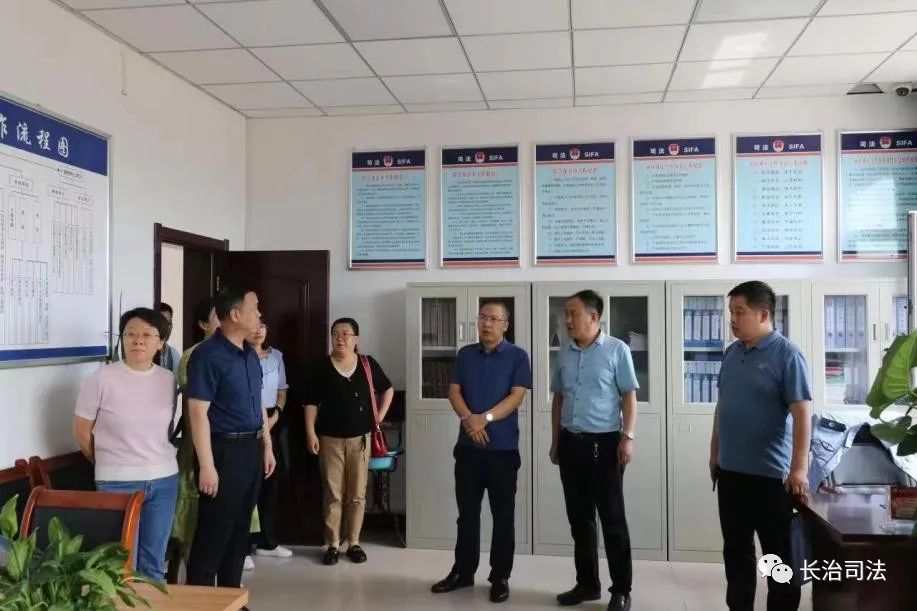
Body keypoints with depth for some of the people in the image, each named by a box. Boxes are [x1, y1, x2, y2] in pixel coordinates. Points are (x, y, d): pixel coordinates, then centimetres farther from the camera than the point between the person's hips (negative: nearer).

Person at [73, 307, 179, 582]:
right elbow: (82, 431, 0)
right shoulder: (101, 379, -10)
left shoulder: (169, 380, 1)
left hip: (164, 480, 4)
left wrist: (158, 459, 11)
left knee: (154, 564, 14)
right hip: (118, 483, -3)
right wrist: (108, 462, 10)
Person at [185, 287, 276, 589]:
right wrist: (206, 465, -21)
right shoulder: (208, 355, -15)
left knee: (240, 530, 16)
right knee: (213, 532, 1)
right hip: (224, 449, -8)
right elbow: (198, 412, -18)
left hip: (251, 447, 8)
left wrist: (267, 446, 17)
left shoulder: (250, 354, 10)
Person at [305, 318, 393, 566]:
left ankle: (354, 543, 19)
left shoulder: (368, 364, 0)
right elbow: (312, 403, -1)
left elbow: (388, 389, 14)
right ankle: (332, 544, 14)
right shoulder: (321, 368, -2)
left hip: (360, 438, 1)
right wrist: (311, 433, -10)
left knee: (357, 494, 7)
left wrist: (380, 416, 6)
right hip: (330, 439, -1)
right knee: (333, 494, 3)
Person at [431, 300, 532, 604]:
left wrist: (485, 418, -21)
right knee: (467, 511, 11)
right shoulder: (465, 354, 9)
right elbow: (454, 391, 4)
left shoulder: (517, 356, -2)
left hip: (503, 447, -3)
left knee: (503, 514, 5)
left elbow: (517, 396, -11)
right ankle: (463, 571, 23)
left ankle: (500, 577, 15)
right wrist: (469, 419, -14)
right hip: (468, 445, 3)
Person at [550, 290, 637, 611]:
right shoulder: (564, 353, 10)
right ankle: (587, 583, 24)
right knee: (579, 517, 12)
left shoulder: (617, 349, -5)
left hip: (604, 442, -5)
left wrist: (628, 436, -14)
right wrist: (555, 440, 14)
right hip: (571, 442, 5)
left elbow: (629, 395, -5)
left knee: (612, 518, 1)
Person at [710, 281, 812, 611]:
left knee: (778, 553, 8)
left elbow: (802, 413, -16)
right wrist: (715, 454, 17)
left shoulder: (787, 355, -11)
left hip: (769, 473, -6)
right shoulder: (732, 353, 8)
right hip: (730, 470, 7)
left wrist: (799, 467, -21)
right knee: (735, 548, 16)